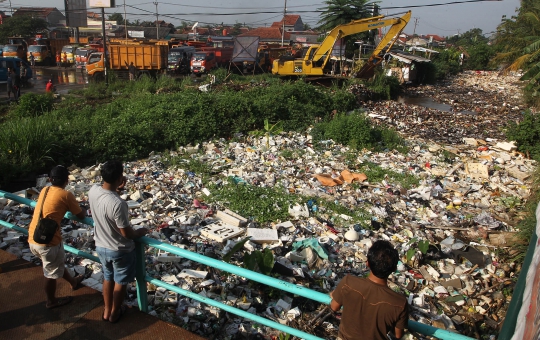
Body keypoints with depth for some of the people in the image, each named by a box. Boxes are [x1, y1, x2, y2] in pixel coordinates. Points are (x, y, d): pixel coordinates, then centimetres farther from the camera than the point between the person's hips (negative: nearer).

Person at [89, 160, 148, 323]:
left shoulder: (93, 190, -14)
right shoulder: (118, 204, -35)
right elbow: (127, 233, -25)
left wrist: (117, 189, -6)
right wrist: (141, 232, -4)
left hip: (101, 246, 7)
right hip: (120, 250, -6)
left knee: (108, 278, 28)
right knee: (120, 282, 19)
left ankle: (107, 311, 45)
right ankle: (115, 313, 38)